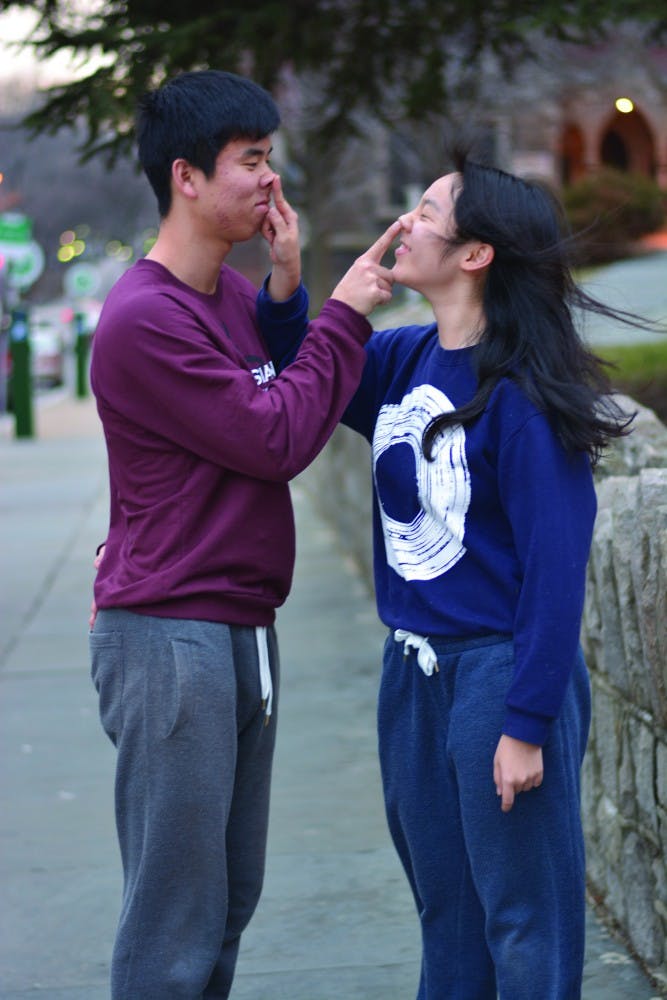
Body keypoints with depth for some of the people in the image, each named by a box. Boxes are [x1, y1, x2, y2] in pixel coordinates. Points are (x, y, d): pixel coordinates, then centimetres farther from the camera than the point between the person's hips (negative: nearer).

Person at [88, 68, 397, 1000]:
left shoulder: (234, 290, 11)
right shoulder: (142, 319, -17)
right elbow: (278, 442, -17)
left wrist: (287, 286, 0)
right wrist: (343, 314, -9)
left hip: (240, 626, 9)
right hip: (170, 638, -9)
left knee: (231, 899, 15)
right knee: (176, 923, -3)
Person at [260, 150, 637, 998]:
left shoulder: (520, 392, -18)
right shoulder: (402, 360, 3)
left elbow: (555, 569, -19)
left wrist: (526, 724, -20)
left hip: (500, 669, -7)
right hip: (412, 672, 7)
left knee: (523, 927, 5)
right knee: (444, 914, 20)